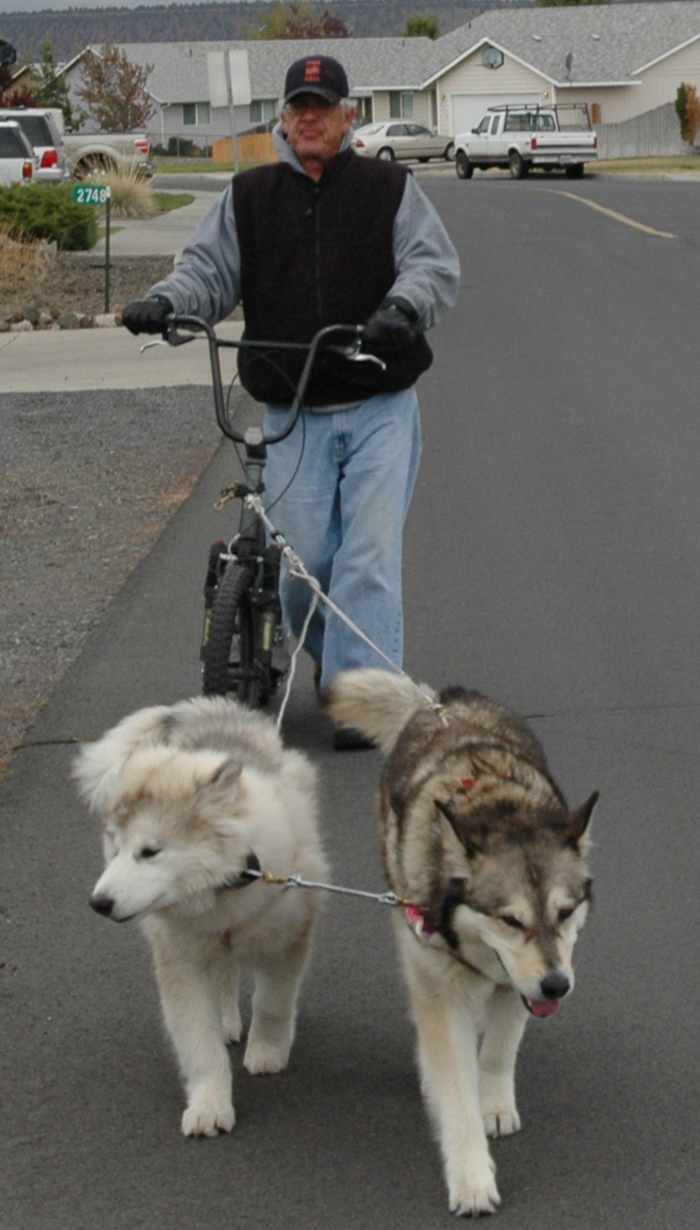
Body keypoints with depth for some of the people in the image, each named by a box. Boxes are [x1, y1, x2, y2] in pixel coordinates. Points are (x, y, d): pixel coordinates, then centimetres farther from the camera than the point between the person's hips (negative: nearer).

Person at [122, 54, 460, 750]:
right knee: (302, 560, -1)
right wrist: (165, 302, -15)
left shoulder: (388, 189, 4)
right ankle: (329, 657, 29)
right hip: (293, 416, 2)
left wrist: (404, 306, -27)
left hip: (379, 409, -2)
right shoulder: (249, 198, 10)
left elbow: (434, 263, -5)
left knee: (369, 555, -11)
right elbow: (210, 269, 6)